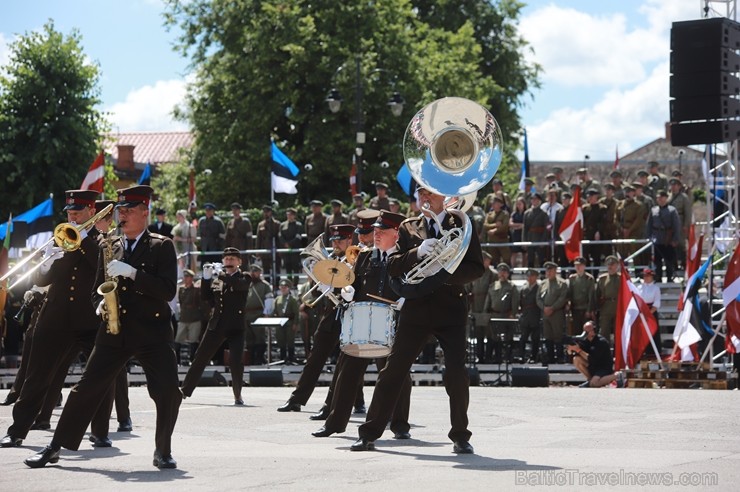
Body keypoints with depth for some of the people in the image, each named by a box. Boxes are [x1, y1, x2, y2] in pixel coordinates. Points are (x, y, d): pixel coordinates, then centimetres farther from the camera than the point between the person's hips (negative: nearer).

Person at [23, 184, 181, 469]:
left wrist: (131, 272, -20)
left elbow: (168, 290, -11)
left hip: (152, 331, -3)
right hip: (115, 331, 3)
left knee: (168, 391, -17)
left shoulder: (162, 247, 1)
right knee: (86, 388, 0)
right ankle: (55, 448, 8)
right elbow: (97, 289, 21)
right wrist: (100, 304, -3)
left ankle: (163, 451, 1)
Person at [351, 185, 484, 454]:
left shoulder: (462, 225, 6)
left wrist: (446, 273, -16)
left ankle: (460, 435, 9)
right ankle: (369, 434, 4)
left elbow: (476, 268, 0)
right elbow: (393, 266, 4)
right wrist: (417, 252, -14)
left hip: (451, 307, -1)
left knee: (457, 372, -7)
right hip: (416, 307, 2)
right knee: (393, 369, -1)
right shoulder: (408, 227, 12)